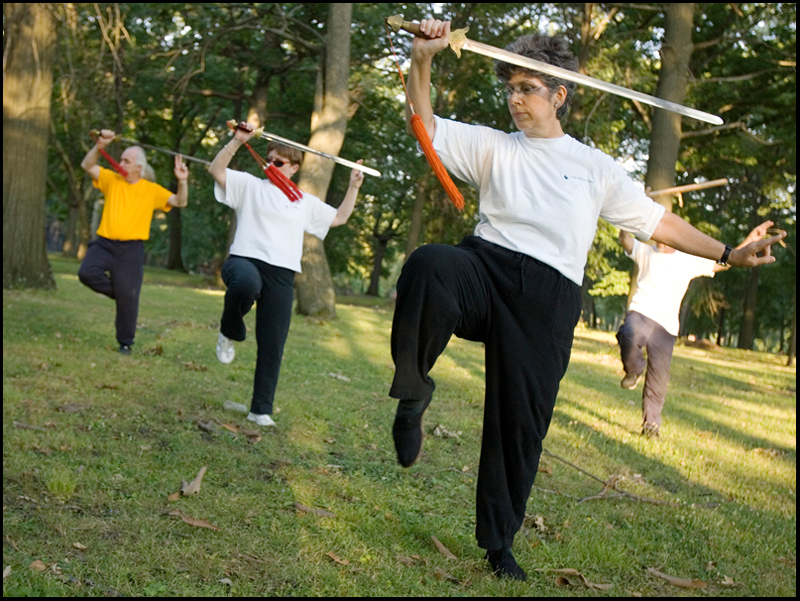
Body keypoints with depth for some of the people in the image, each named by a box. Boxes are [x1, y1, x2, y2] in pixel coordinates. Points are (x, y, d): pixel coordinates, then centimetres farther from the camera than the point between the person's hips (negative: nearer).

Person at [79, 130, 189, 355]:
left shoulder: (152, 190, 3)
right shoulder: (112, 179, 8)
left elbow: (180, 202, 1)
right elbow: (87, 165, 2)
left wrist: (182, 181, -17)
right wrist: (99, 146, -13)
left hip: (131, 248, -2)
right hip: (104, 243, 2)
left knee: (128, 297, -1)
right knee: (87, 272, -24)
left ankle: (125, 343, 15)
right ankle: (116, 291, 5)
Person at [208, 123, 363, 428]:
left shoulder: (305, 202, 22)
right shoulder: (250, 185, 12)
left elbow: (339, 217, 30)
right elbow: (216, 170, 1)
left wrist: (354, 186, 21)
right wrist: (237, 141, -7)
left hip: (281, 273, 3)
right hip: (245, 259, -3)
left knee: (272, 345, 0)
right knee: (246, 283, -43)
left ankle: (261, 409, 11)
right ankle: (230, 333, -12)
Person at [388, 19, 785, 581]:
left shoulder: (596, 168, 16)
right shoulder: (493, 147, 17)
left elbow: (657, 220, 18)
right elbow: (425, 123, 9)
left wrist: (728, 254, 13)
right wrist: (422, 61, -8)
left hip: (547, 298, 1)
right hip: (486, 267, -1)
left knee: (522, 420, 1)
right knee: (428, 265, -37)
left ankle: (499, 541, 19)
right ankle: (413, 391, -19)